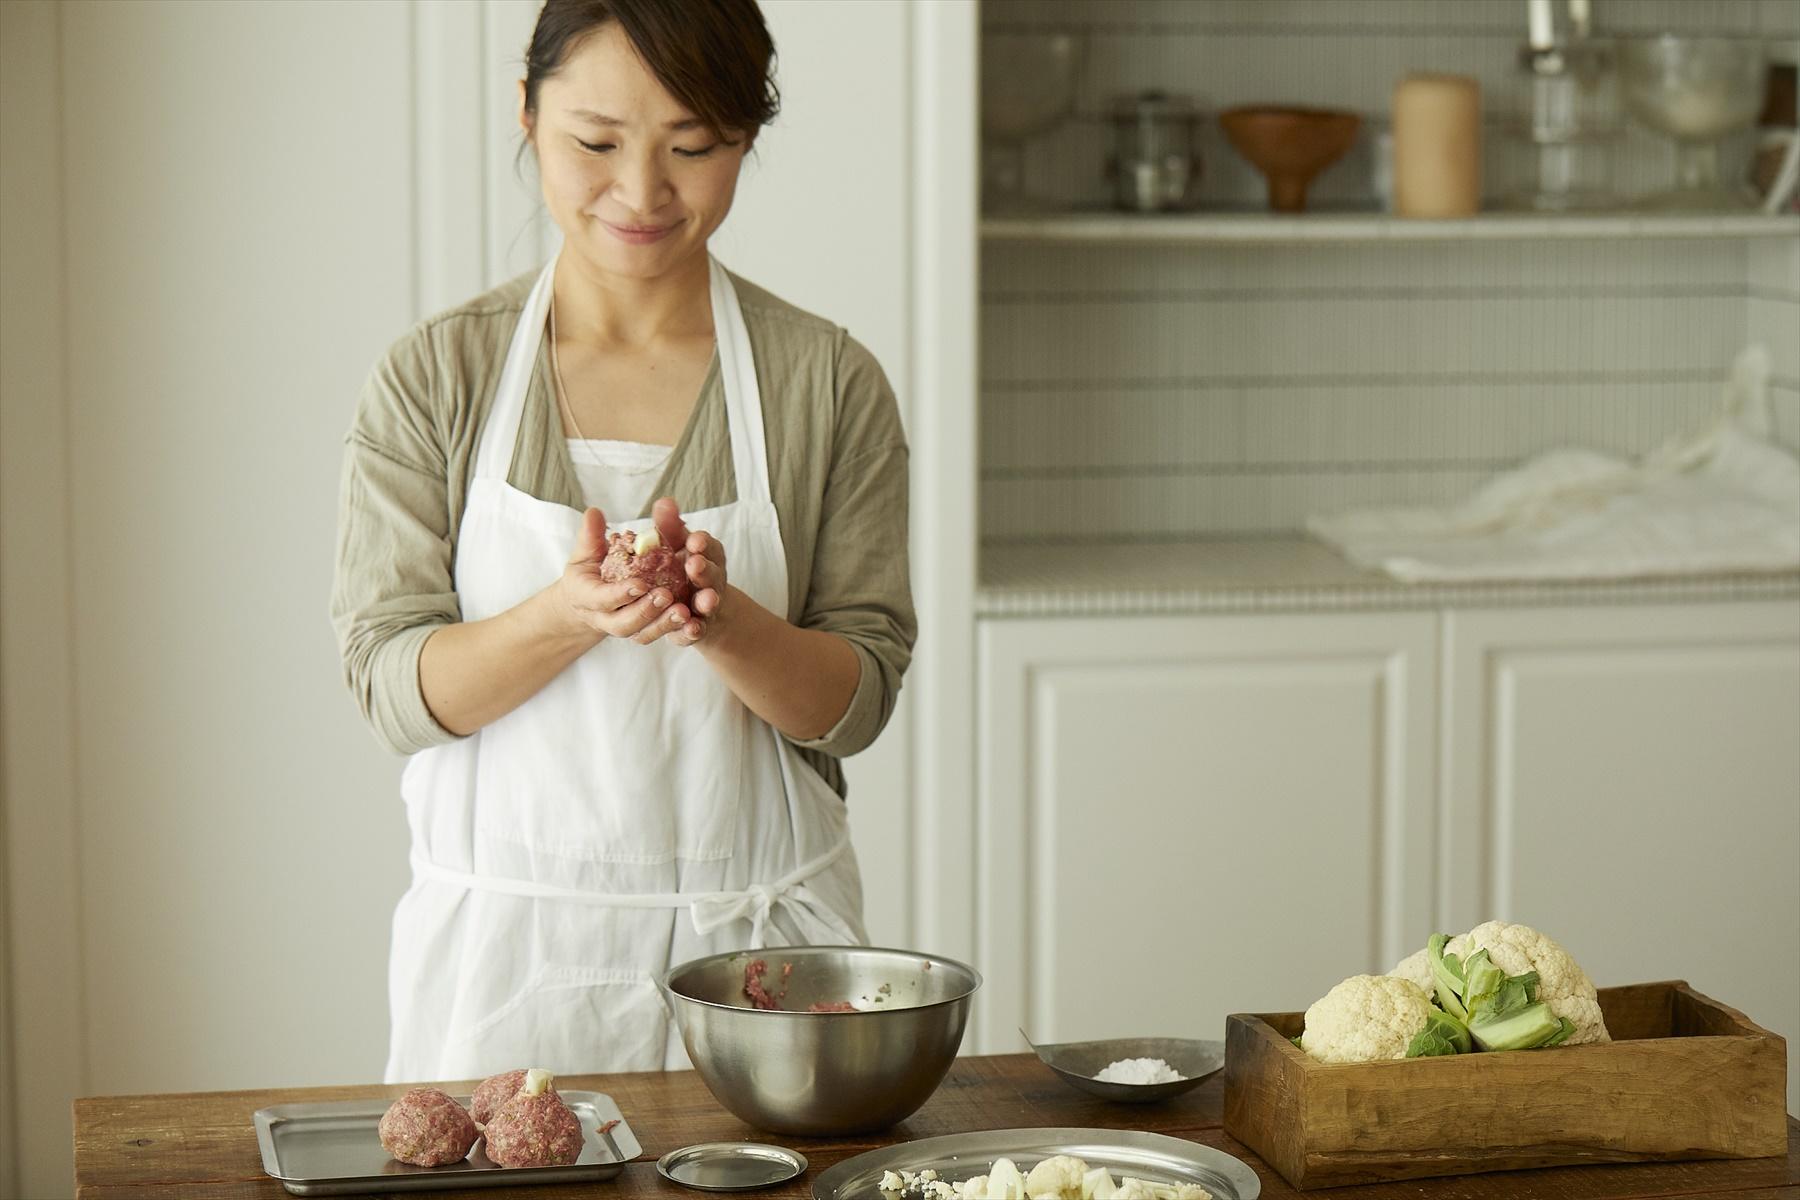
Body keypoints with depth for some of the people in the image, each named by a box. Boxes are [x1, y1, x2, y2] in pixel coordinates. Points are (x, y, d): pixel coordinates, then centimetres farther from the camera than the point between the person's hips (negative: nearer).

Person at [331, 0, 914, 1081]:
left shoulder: (829, 384, -1)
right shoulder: (434, 379, -1)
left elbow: (860, 697, -2)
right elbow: (392, 685, -5)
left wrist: (723, 622, -22)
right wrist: (568, 617, -24)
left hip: (758, 944, 0)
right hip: (505, 947, 0)